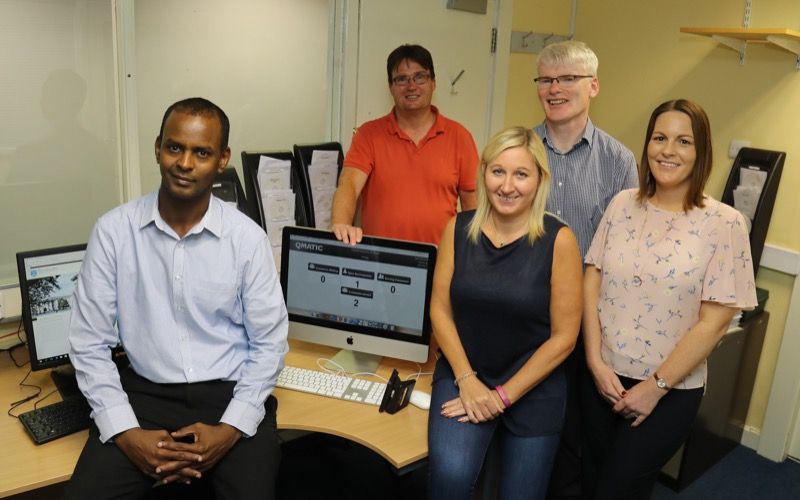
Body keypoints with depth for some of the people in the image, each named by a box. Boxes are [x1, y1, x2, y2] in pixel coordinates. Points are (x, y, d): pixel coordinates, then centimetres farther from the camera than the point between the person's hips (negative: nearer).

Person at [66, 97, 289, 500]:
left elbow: (269, 343, -2)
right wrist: (126, 432, -12)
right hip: (144, 393, 1)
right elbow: (89, 344, -2)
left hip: (231, 394, 0)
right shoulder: (113, 231, -5)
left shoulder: (248, 237, -7)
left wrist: (231, 428, -12)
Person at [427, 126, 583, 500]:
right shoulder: (458, 229, -4)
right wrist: (467, 380, -12)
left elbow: (563, 336, -10)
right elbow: (440, 309, -2)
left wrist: (503, 395, -12)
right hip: (462, 373, 1)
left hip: (533, 389, 0)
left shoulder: (558, 240, -12)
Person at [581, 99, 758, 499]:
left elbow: (713, 322, -12)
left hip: (669, 391, -3)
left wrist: (656, 386, -11)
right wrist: (595, 362, -8)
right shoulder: (623, 204, 0)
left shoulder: (724, 223, -11)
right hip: (603, 377, 4)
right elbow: (591, 284, 0)